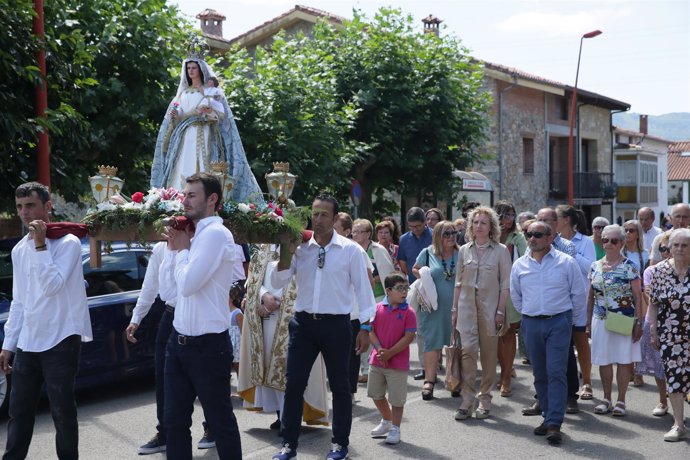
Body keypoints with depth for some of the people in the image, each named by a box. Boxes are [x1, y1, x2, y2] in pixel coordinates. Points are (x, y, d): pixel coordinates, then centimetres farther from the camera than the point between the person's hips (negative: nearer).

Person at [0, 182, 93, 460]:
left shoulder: (67, 243, -9)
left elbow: (52, 286, -21)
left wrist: (40, 246, -19)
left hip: (60, 340, -6)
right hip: (27, 343, 6)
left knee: (62, 412, 2)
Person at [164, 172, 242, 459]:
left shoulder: (215, 233, -17)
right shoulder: (198, 234, 11)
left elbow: (187, 284, -24)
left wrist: (182, 249, -7)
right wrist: (179, 248, 5)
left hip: (207, 346, -9)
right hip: (180, 341, 9)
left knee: (220, 421, 7)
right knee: (175, 421, 15)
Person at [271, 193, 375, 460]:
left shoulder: (351, 250, -4)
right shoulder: (300, 247, 3)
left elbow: (363, 290, -1)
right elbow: (277, 283, 2)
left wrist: (365, 328, -4)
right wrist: (286, 253, -10)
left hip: (336, 325, -2)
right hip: (303, 322, 3)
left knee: (339, 385, 8)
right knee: (294, 384, 3)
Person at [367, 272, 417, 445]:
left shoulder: (408, 312, -10)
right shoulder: (378, 308, -2)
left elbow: (408, 337, -14)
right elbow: (371, 331, -2)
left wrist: (389, 353, -17)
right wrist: (379, 349, -17)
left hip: (398, 363, -4)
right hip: (377, 360, 4)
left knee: (397, 398, 4)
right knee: (376, 394, 17)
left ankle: (395, 428, 21)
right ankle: (386, 421, 39)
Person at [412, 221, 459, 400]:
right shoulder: (428, 253, 1)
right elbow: (415, 269, 14)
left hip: (455, 306, 2)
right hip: (433, 306, -1)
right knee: (432, 342, -2)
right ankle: (429, 381, 1)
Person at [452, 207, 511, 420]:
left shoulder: (500, 251, -1)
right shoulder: (464, 250, 8)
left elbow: (505, 284, -2)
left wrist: (500, 311, -7)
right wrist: (455, 309, 9)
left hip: (490, 307, -2)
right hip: (467, 306, 2)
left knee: (488, 354, 5)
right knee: (468, 351, -7)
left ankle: (485, 399, 15)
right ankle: (467, 399, -1)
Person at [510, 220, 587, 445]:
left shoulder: (566, 262, -3)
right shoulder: (519, 265, 5)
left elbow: (578, 294, 6)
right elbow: (515, 296, 20)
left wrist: (563, 312, 7)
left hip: (558, 323, -3)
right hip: (531, 324, 4)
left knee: (556, 372, -9)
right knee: (539, 374, 10)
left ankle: (554, 424, -8)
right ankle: (548, 416, 22)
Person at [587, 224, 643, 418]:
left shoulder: (629, 267, -5)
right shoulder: (595, 267, 6)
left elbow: (638, 296, -5)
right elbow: (591, 297, 11)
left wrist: (638, 322, -10)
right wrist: (588, 322, 10)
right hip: (601, 320, 4)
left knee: (624, 360, 3)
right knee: (603, 360, 8)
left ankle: (621, 400, 14)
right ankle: (607, 399, 22)